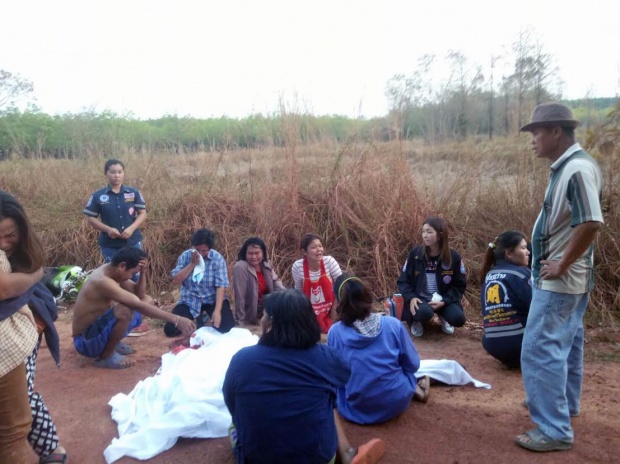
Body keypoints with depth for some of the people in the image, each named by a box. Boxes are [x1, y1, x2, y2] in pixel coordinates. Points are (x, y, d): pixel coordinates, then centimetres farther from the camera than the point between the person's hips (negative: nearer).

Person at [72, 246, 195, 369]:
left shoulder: (111, 270, -1)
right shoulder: (102, 281, -30)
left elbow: (140, 294, 6)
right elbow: (139, 306, -36)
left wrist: (143, 272, -12)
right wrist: (175, 319, -36)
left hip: (99, 327, 9)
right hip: (86, 341, -9)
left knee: (147, 300, 5)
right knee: (125, 311, -36)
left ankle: (112, 343, 12)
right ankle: (106, 356, -11)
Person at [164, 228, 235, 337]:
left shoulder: (217, 258, -13)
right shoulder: (185, 256, -5)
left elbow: (221, 286, -18)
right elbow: (175, 281, -11)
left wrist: (217, 311, -28)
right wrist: (192, 264, -20)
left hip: (212, 299, -2)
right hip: (190, 300, 2)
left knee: (226, 327, -22)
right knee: (170, 329, -12)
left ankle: (207, 316, 15)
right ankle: (199, 318, 18)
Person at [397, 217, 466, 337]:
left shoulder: (454, 257, -7)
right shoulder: (415, 254, -7)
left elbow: (459, 286, -1)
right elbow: (403, 281, -1)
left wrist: (444, 301, -17)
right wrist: (411, 297, -19)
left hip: (444, 299, 2)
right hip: (420, 298, -2)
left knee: (458, 319, -26)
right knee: (424, 313, -36)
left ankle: (443, 316, 12)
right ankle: (416, 321, 4)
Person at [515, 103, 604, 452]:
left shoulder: (578, 168, -21)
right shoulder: (568, 167, 9)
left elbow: (591, 224, -29)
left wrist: (561, 266, -20)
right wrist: (562, 266, 11)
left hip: (560, 280, -10)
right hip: (571, 279, 10)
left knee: (541, 350, -5)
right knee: (566, 343, 22)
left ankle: (555, 430, 5)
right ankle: (565, 403, 40)